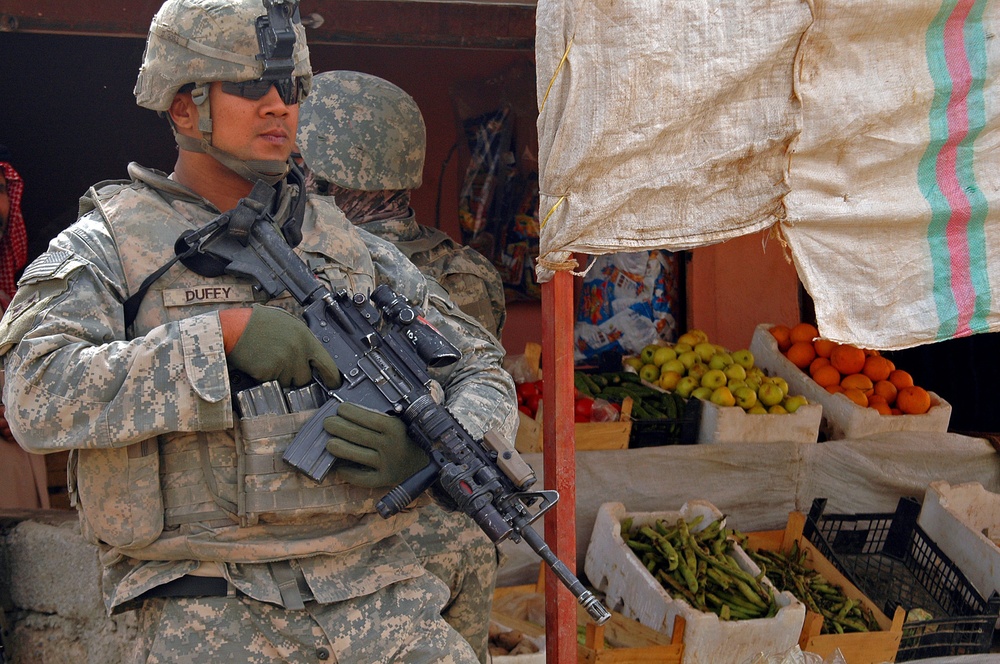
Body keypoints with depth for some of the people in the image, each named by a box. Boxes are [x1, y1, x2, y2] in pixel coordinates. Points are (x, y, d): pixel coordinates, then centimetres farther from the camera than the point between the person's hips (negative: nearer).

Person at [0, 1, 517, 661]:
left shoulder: (350, 246, 14)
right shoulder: (106, 247, 3)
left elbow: (484, 372, 17)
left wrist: (430, 449, -5)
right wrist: (222, 333, -16)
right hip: (208, 609, -2)